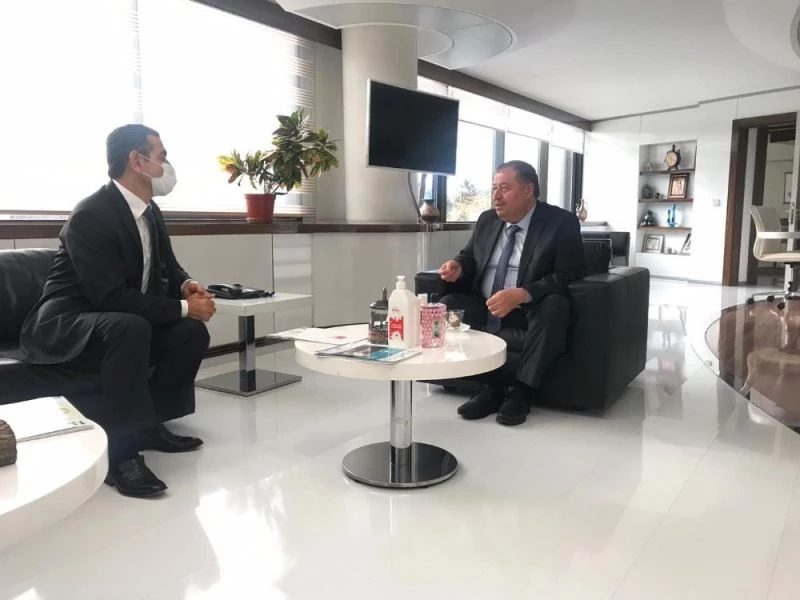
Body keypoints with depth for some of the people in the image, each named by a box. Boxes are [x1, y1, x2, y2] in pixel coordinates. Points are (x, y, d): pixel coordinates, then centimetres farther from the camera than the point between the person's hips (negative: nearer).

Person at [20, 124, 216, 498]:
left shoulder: (149, 211, 3)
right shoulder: (91, 215, -22)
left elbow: (167, 267, 16)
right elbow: (111, 297, -28)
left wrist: (185, 284, -8)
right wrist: (183, 307, -25)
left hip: (120, 325, 8)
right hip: (61, 327, -8)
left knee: (193, 333, -8)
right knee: (130, 327, -37)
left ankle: (149, 423, 3)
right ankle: (123, 451, -29)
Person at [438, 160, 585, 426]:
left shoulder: (562, 223, -8)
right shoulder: (487, 220, 8)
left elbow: (566, 277, -18)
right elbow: (470, 258, 20)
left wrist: (519, 295, -33)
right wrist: (459, 265, -7)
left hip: (531, 311, -4)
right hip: (484, 307, 5)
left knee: (555, 305, -35)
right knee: (447, 306, -20)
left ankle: (520, 390, -24)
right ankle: (494, 383, -18)